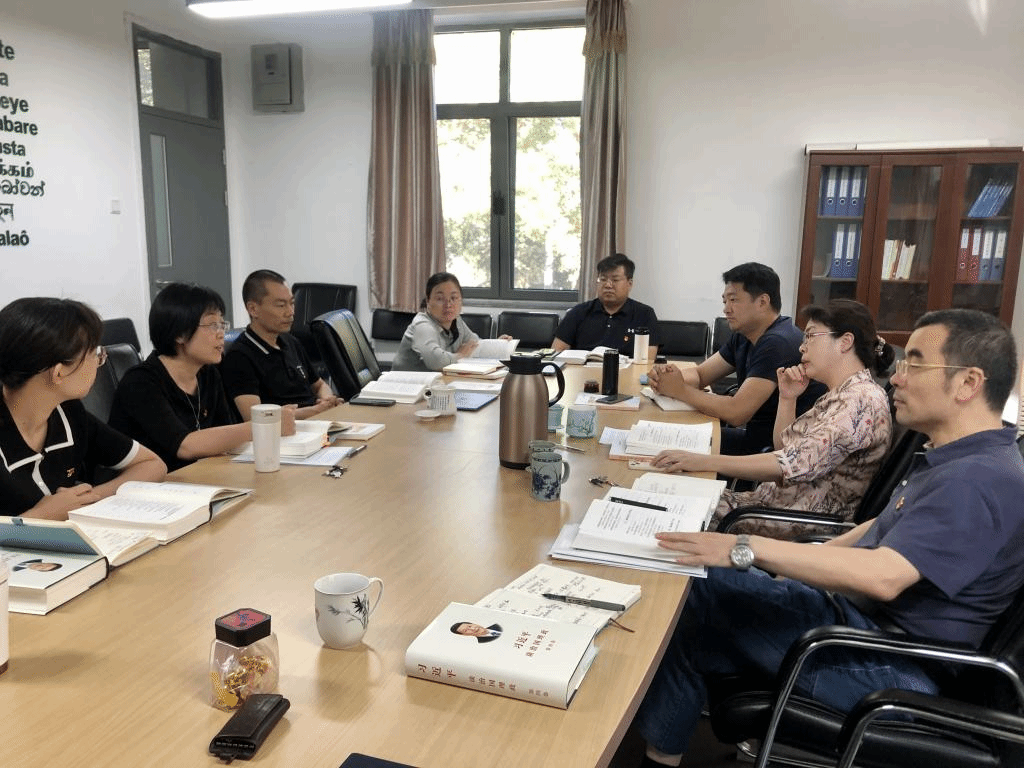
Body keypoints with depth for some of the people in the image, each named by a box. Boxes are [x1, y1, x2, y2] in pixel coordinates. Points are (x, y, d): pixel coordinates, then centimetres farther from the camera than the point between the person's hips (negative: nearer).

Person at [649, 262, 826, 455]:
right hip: (758, 436, 8)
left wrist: (680, 390, -17)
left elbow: (736, 413, -28)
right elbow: (700, 374, 10)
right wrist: (667, 377, -13)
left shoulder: (778, 343, -24)